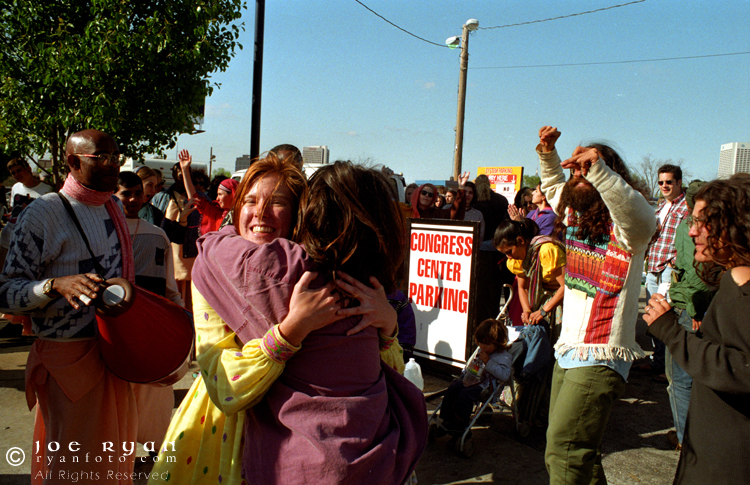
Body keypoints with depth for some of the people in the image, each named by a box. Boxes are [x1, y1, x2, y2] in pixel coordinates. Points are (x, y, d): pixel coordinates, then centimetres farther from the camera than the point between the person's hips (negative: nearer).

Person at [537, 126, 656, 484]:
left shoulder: (624, 228, -12)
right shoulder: (576, 214, 10)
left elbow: (642, 219, -37)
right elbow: (553, 188, 30)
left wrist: (597, 168, -48)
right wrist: (547, 153, 14)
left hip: (600, 359, -8)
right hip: (567, 351, 8)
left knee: (563, 451, -16)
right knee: (567, 456, 17)